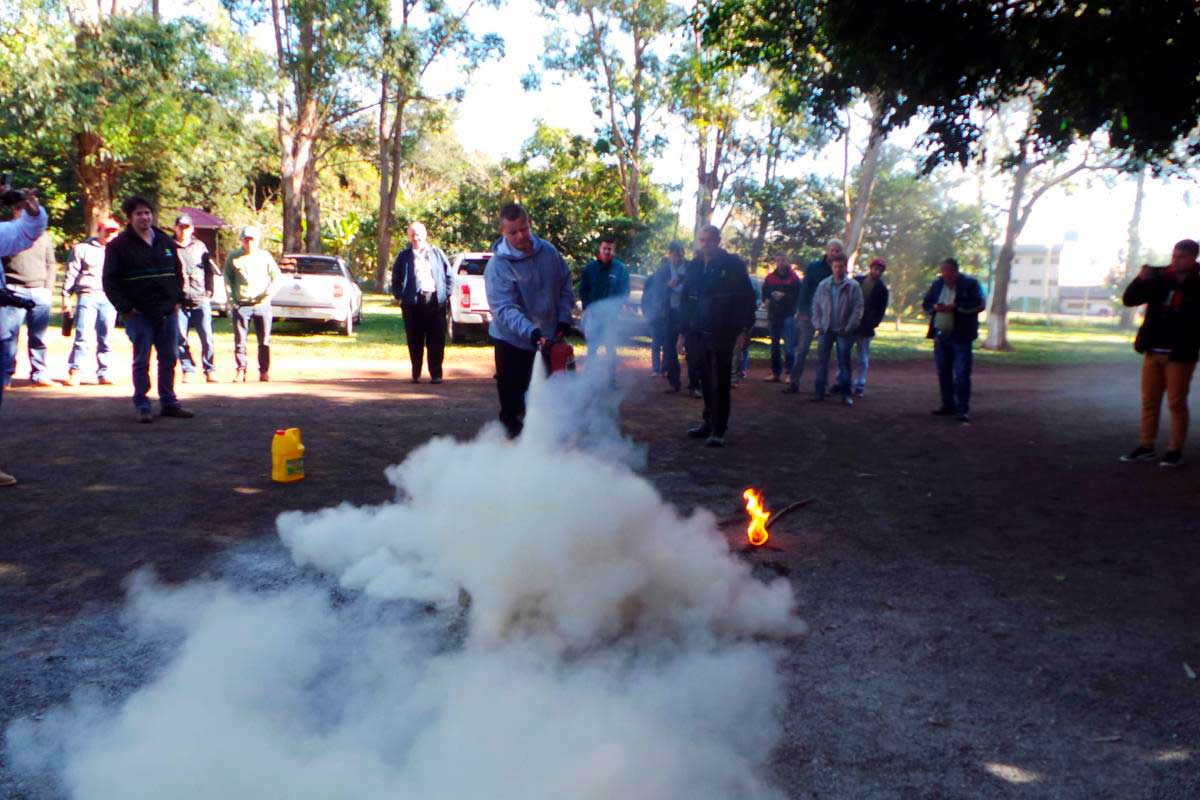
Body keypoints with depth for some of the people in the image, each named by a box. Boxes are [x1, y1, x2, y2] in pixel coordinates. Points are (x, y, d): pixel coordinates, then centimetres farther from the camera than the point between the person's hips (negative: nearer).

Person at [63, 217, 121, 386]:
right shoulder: (82, 248, 9)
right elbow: (70, 274, 6)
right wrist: (66, 297, 0)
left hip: (109, 298, 3)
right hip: (88, 296, -3)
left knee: (106, 338, 3)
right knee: (83, 336, -9)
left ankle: (103, 373, 7)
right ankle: (73, 372, -7)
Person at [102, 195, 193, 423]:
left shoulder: (166, 242, 12)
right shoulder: (119, 245, -3)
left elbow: (178, 272, 20)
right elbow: (110, 281, -4)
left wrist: (177, 300, 9)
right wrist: (125, 308, -11)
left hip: (168, 312, 5)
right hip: (139, 314, -4)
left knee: (169, 359, 10)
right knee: (141, 362, 0)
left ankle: (169, 403, 20)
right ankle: (142, 407, 7)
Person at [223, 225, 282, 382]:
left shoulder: (265, 256, 8)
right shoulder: (233, 258, 7)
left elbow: (277, 277, 9)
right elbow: (227, 279, 10)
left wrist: (267, 295, -3)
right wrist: (232, 300, 0)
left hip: (262, 304, 0)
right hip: (241, 305, 0)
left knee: (264, 341, 1)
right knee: (240, 340, -2)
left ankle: (264, 371, 8)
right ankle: (240, 371, 2)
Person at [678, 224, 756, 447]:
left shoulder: (733, 265, -4)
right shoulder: (695, 266, 13)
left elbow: (747, 297, -6)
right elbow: (687, 301, 18)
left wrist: (744, 330, -12)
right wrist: (684, 332, 14)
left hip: (722, 334, -5)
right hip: (699, 334, 5)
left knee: (719, 383, -5)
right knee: (706, 381, 10)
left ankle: (718, 429, -1)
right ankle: (709, 422, 20)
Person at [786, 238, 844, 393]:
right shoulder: (813, 267, 0)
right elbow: (805, 289, -2)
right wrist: (802, 311, -10)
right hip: (809, 313, -2)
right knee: (802, 349, -3)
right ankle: (794, 382, 1)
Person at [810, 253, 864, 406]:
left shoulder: (853, 286, -4)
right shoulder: (823, 285, 5)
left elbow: (858, 308, -6)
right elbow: (816, 305, 9)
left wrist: (849, 327, -11)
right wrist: (818, 323, 1)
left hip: (844, 331, -3)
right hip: (826, 330, 3)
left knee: (844, 362, 2)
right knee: (822, 360, 4)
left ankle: (845, 393, 8)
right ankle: (820, 391, 10)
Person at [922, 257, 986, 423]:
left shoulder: (970, 283, -6)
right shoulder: (937, 283, 9)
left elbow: (980, 303, -14)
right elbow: (925, 304, 13)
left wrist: (956, 306, -22)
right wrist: (935, 307, -10)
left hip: (960, 336, -6)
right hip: (940, 335, 6)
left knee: (961, 374, -8)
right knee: (943, 373, 12)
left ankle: (963, 409, -5)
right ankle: (948, 405, 23)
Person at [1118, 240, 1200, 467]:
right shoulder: (1159, 279, 6)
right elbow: (1129, 299, 5)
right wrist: (1141, 280, -9)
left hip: (1180, 355, -4)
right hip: (1153, 352, 4)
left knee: (1176, 403, 2)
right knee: (1149, 401, 8)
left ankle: (1175, 450, 10)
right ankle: (1146, 447, 16)